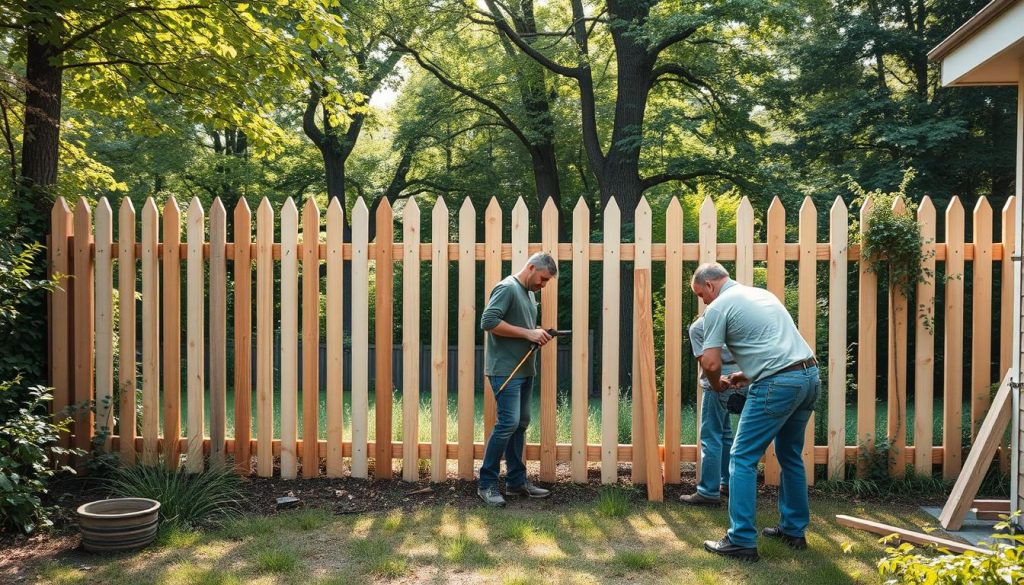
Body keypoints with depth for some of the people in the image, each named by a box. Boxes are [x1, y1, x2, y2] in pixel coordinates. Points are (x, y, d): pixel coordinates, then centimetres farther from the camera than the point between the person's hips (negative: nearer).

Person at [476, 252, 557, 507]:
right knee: (508, 423, -12)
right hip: (505, 370, -9)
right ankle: (487, 484, -3)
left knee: (521, 424, 11)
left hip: (524, 370, 9)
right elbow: (488, 321, -22)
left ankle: (516, 481, 19)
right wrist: (527, 333, -19)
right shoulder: (507, 288, -10)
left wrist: (537, 335, 6)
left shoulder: (529, 293, 18)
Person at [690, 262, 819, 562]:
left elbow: (711, 363, -7)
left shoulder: (718, 307, -2)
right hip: (810, 375, 9)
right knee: (790, 455, 22)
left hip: (778, 384, -8)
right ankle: (794, 530, 31)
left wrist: (718, 386, 13)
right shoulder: (762, 293, 23)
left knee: (743, 459, -1)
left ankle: (741, 541, -1)